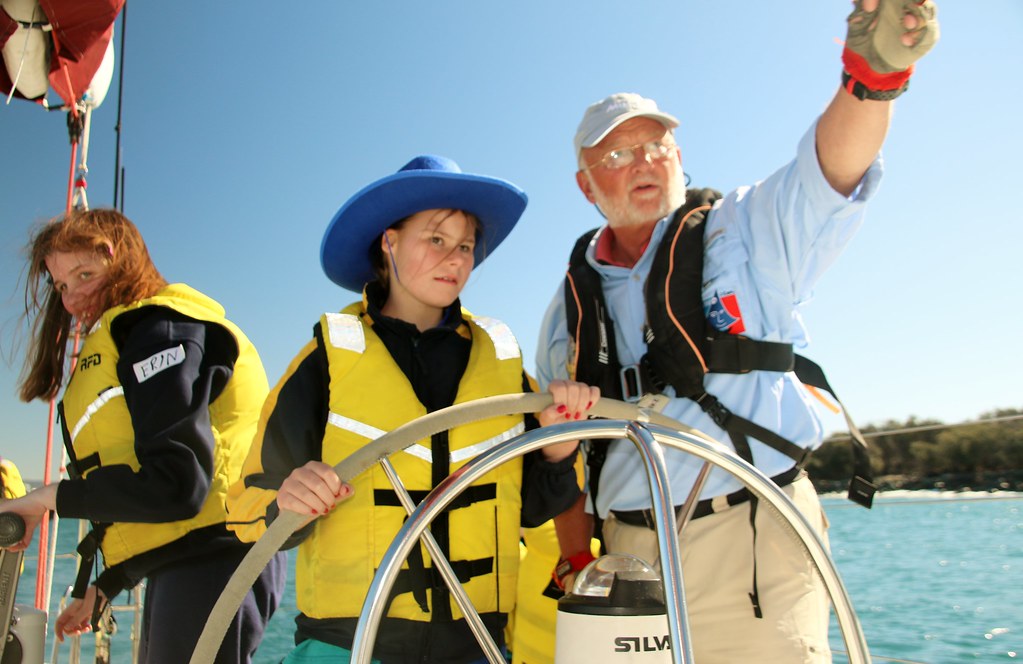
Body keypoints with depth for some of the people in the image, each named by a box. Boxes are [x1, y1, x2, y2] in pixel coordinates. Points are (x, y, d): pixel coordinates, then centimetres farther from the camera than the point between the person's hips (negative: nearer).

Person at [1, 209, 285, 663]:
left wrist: (52, 498, -8)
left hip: (210, 562, -10)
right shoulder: (124, 338, 22)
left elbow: (175, 486, -19)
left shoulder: (160, 329, -8)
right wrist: (104, 587, 24)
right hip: (182, 564, 10)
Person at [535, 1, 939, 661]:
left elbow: (828, 170, -17)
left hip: (756, 541, -2)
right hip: (632, 555, 3)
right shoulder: (571, 304, 10)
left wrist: (873, 71, -36)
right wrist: (578, 564, 8)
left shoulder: (744, 231, 3)